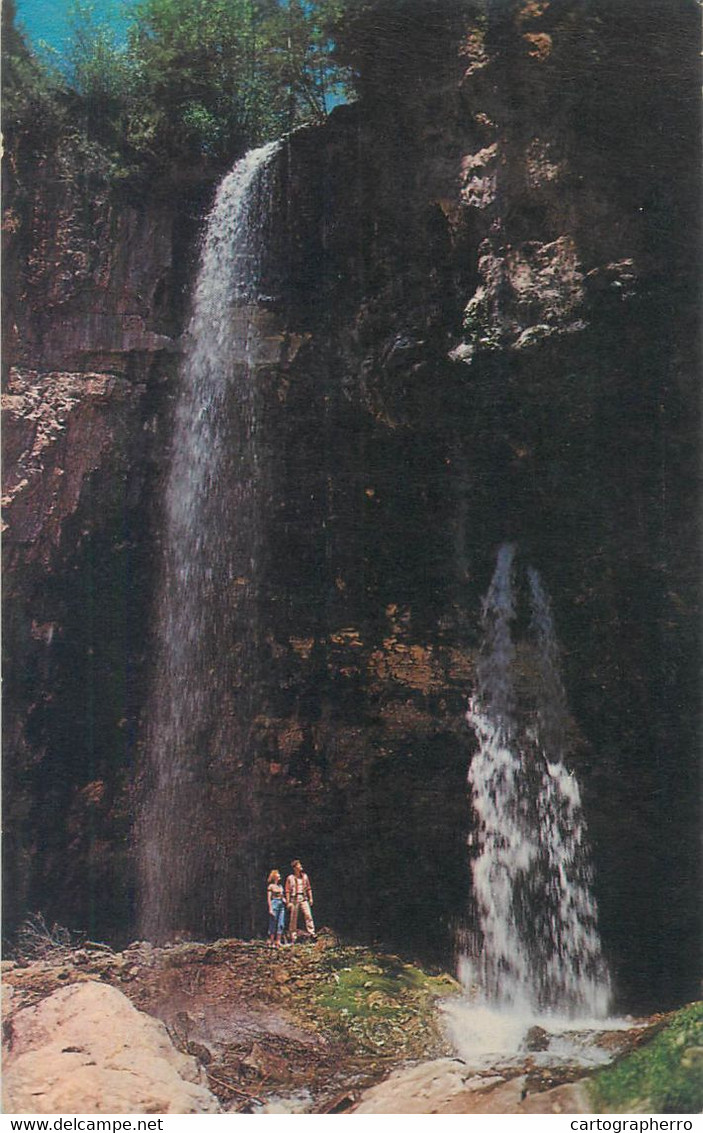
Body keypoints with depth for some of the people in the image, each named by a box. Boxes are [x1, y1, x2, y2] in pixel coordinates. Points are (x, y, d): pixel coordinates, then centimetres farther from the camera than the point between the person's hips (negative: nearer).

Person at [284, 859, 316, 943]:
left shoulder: (305, 876, 11)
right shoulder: (290, 878, 2)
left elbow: (309, 888, 16)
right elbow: (287, 891, 2)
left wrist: (311, 898, 9)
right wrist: (288, 902, -3)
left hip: (304, 898, 2)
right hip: (294, 899, -2)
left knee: (308, 915, -12)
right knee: (293, 918, 1)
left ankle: (311, 933, -13)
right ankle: (293, 937, 8)